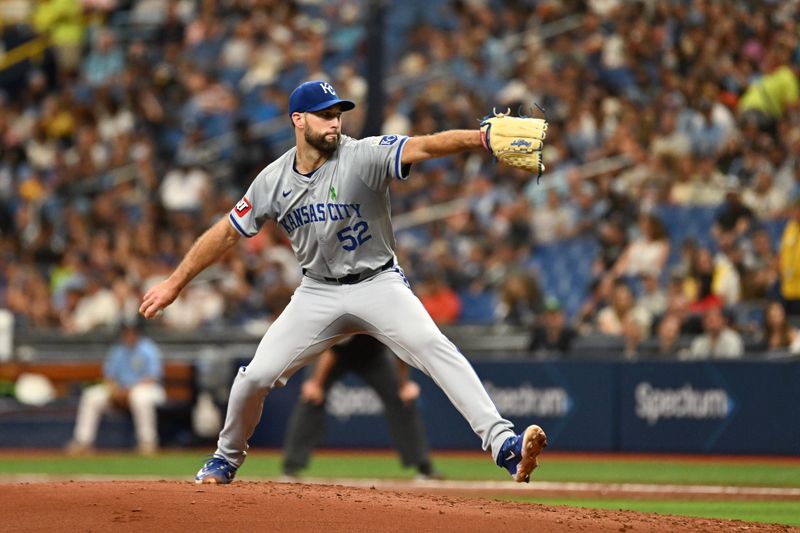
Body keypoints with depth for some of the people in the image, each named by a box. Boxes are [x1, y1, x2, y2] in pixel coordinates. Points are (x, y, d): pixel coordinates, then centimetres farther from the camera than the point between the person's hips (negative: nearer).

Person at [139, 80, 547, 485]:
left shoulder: (364, 156, -16)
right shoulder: (274, 181, -4)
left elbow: (423, 146, -33)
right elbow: (227, 232, 7)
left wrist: (479, 138, -51)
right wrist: (175, 283, 8)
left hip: (378, 282, -3)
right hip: (319, 292, 3)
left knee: (435, 348, -27)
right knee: (256, 376, -2)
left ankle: (501, 442, -35)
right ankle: (226, 459, 26)